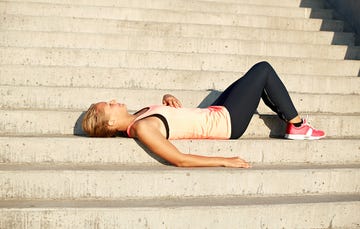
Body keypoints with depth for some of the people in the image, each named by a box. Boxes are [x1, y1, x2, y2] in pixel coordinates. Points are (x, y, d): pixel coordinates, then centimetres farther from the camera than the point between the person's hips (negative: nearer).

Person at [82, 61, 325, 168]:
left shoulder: (139, 116, 1)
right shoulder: (142, 128, -26)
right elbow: (180, 159, -30)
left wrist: (169, 98, -5)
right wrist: (224, 161, -28)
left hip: (214, 113, 9)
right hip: (226, 121, -9)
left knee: (255, 79, 24)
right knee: (263, 69, 0)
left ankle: (292, 120, 35)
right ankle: (297, 125, 13)